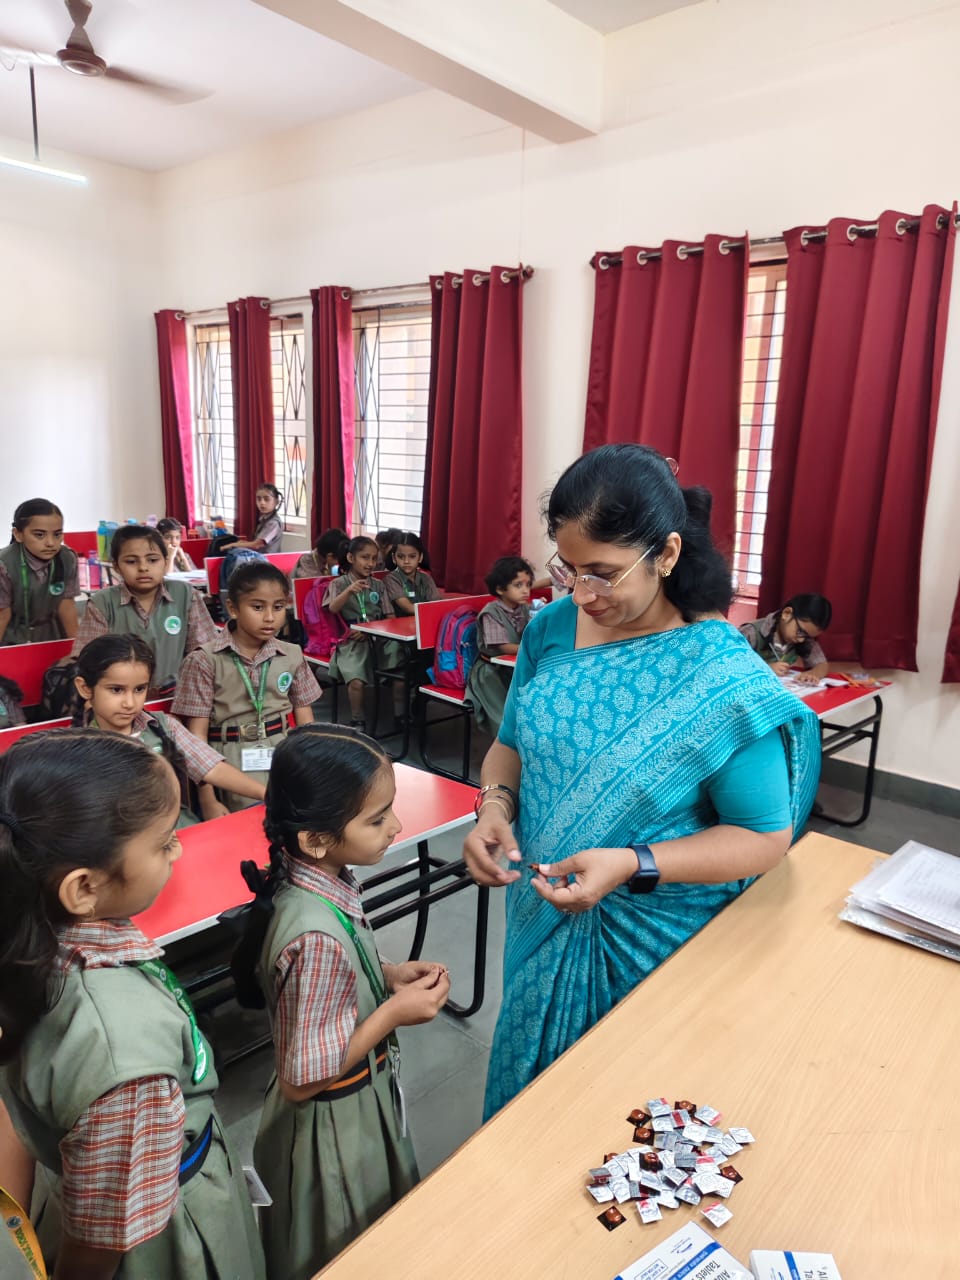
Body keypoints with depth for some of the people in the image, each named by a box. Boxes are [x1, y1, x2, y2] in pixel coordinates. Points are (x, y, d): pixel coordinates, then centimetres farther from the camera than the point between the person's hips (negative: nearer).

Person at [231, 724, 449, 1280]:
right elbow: (301, 1081, -27)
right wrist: (394, 1013, -24)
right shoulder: (317, 937, -38)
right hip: (335, 1126, -7)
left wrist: (389, 974, -7)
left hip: (365, 1101, 7)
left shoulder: (321, 878, -12)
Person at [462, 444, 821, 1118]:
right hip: (543, 920, 5)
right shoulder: (551, 629, -8)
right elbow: (511, 744, 5)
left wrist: (631, 865, -27)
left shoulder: (725, 679, -22)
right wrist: (494, 804, -16)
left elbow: (766, 837, -16)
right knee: (533, 1089, 27)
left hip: (655, 944, -4)